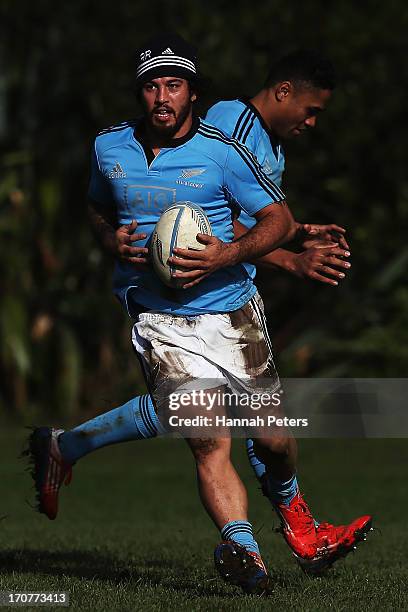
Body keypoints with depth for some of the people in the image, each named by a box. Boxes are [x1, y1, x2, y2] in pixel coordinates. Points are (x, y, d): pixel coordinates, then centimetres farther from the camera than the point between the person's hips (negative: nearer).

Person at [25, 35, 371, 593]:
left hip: (233, 311, 0)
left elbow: (280, 220, -2)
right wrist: (112, 240, 1)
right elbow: (98, 207, 24)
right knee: (210, 443, -17)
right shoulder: (110, 148, 4)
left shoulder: (221, 152, -6)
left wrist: (230, 255, -19)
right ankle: (244, 551, -23)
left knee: (273, 440, 8)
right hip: (161, 321, 0)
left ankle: (288, 505, 40)